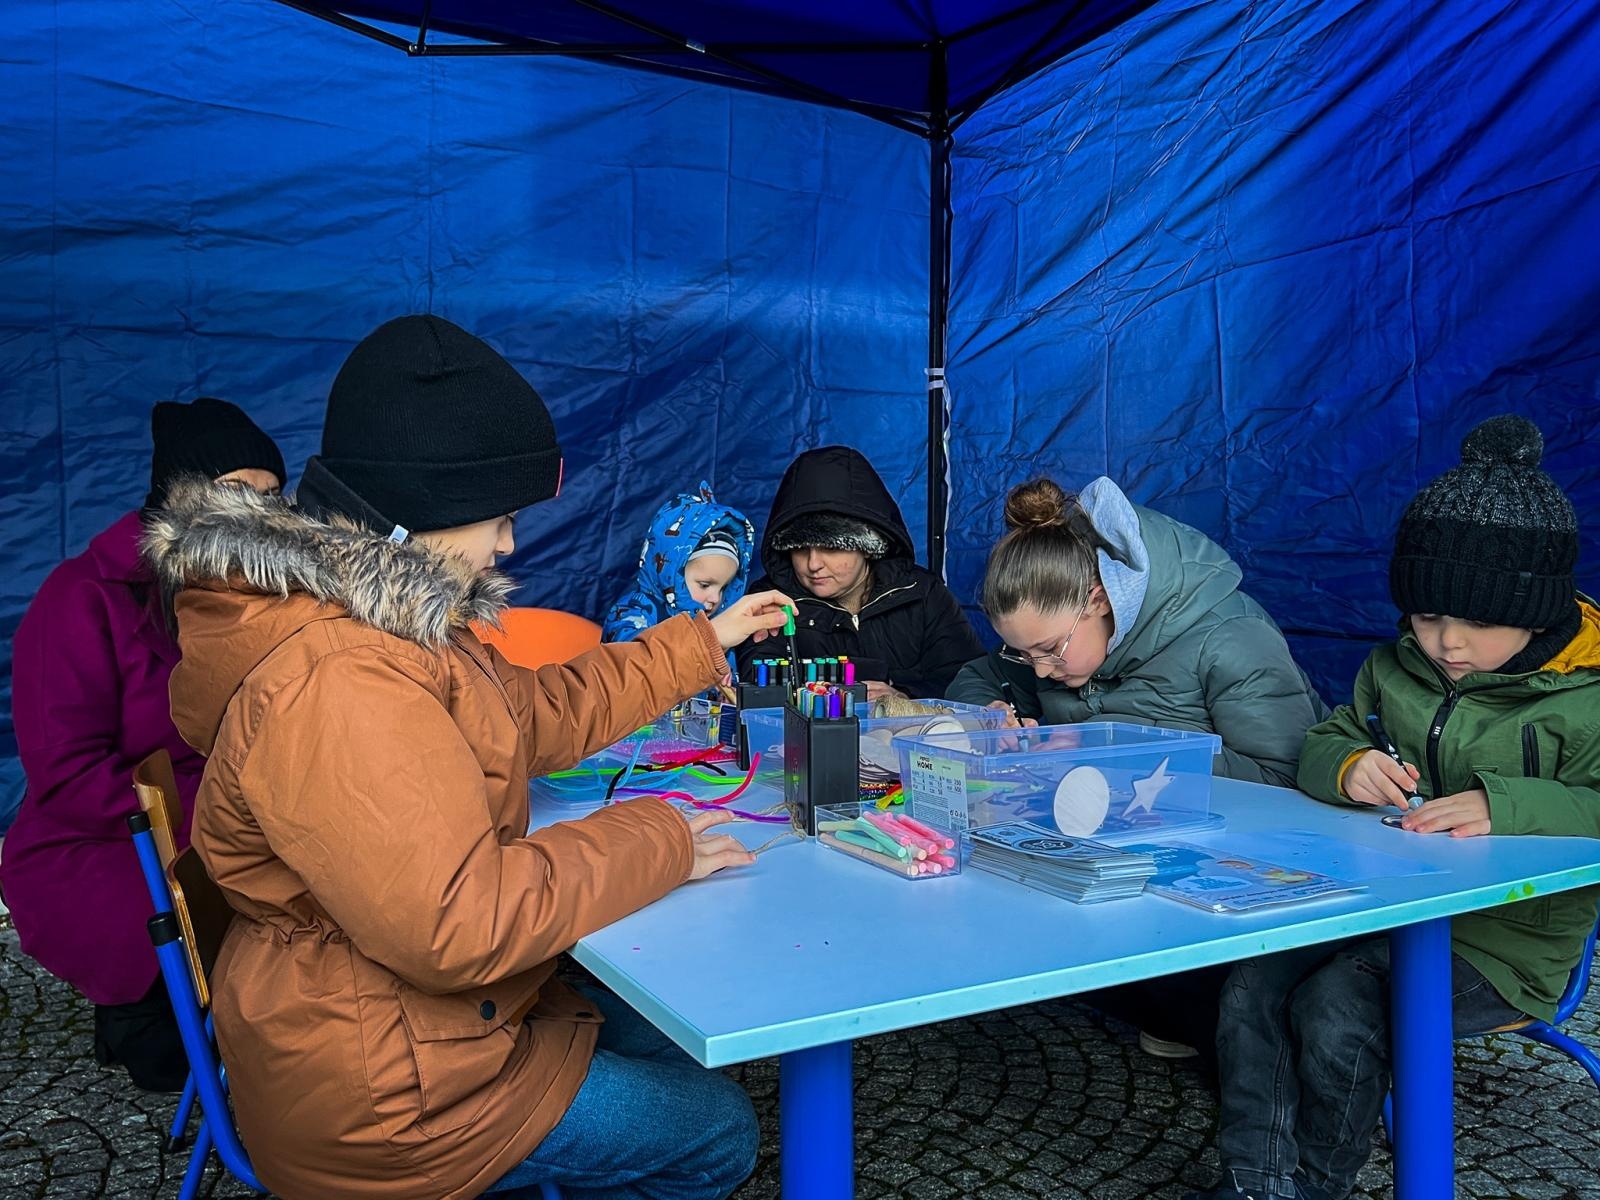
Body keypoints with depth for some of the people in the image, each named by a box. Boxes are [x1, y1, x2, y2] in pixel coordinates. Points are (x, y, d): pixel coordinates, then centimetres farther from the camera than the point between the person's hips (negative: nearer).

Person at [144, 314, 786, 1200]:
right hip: (380, 1092, -9)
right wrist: (656, 843, -21)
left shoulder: (384, 617, 2)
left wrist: (702, 642, 14)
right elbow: (459, 926, -34)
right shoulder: (332, 686, -32)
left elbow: (537, 713, 12)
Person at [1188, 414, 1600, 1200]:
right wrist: (1349, 767, -13)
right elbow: (1318, 749, 11)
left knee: (1337, 1009, -24)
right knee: (1252, 987, -14)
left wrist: (1507, 806, -36)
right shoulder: (1393, 668, 7)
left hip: (1502, 937, -5)